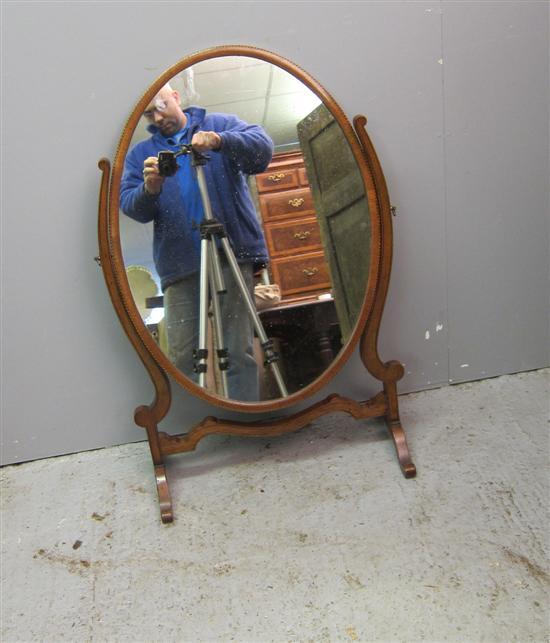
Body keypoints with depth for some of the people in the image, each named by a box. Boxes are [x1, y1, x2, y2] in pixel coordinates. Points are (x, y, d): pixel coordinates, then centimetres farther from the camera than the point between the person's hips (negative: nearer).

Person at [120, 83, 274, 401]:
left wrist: (220, 141, -20)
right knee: (183, 355, -3)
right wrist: (149, 189, -14)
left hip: (232, 253, -2)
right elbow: (129, 205, 8)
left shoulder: (219, 124, 14)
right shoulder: (140, 153, 20)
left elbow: (263, 147, -2)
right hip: (179, 264, 3)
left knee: (239, 350, -6)